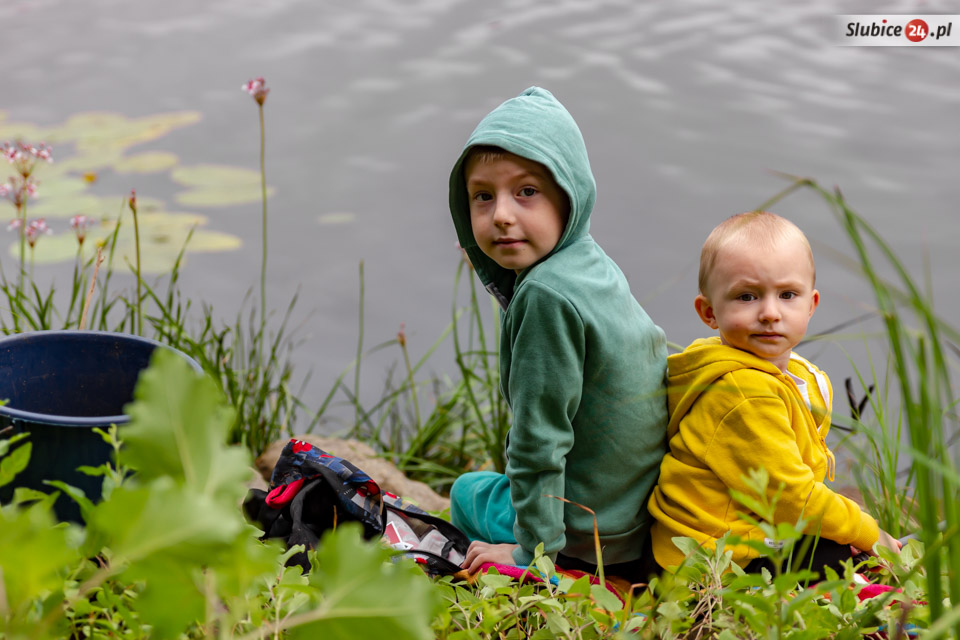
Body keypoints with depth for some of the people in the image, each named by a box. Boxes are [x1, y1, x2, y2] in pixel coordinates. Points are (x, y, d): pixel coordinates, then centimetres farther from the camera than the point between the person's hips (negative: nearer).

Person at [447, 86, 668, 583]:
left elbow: (540, 437, -23)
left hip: (589, 537, -7)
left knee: (466, 491, 21)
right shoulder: (594, 264, 2)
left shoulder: (547, 296, -26)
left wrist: (532, 547, -15)